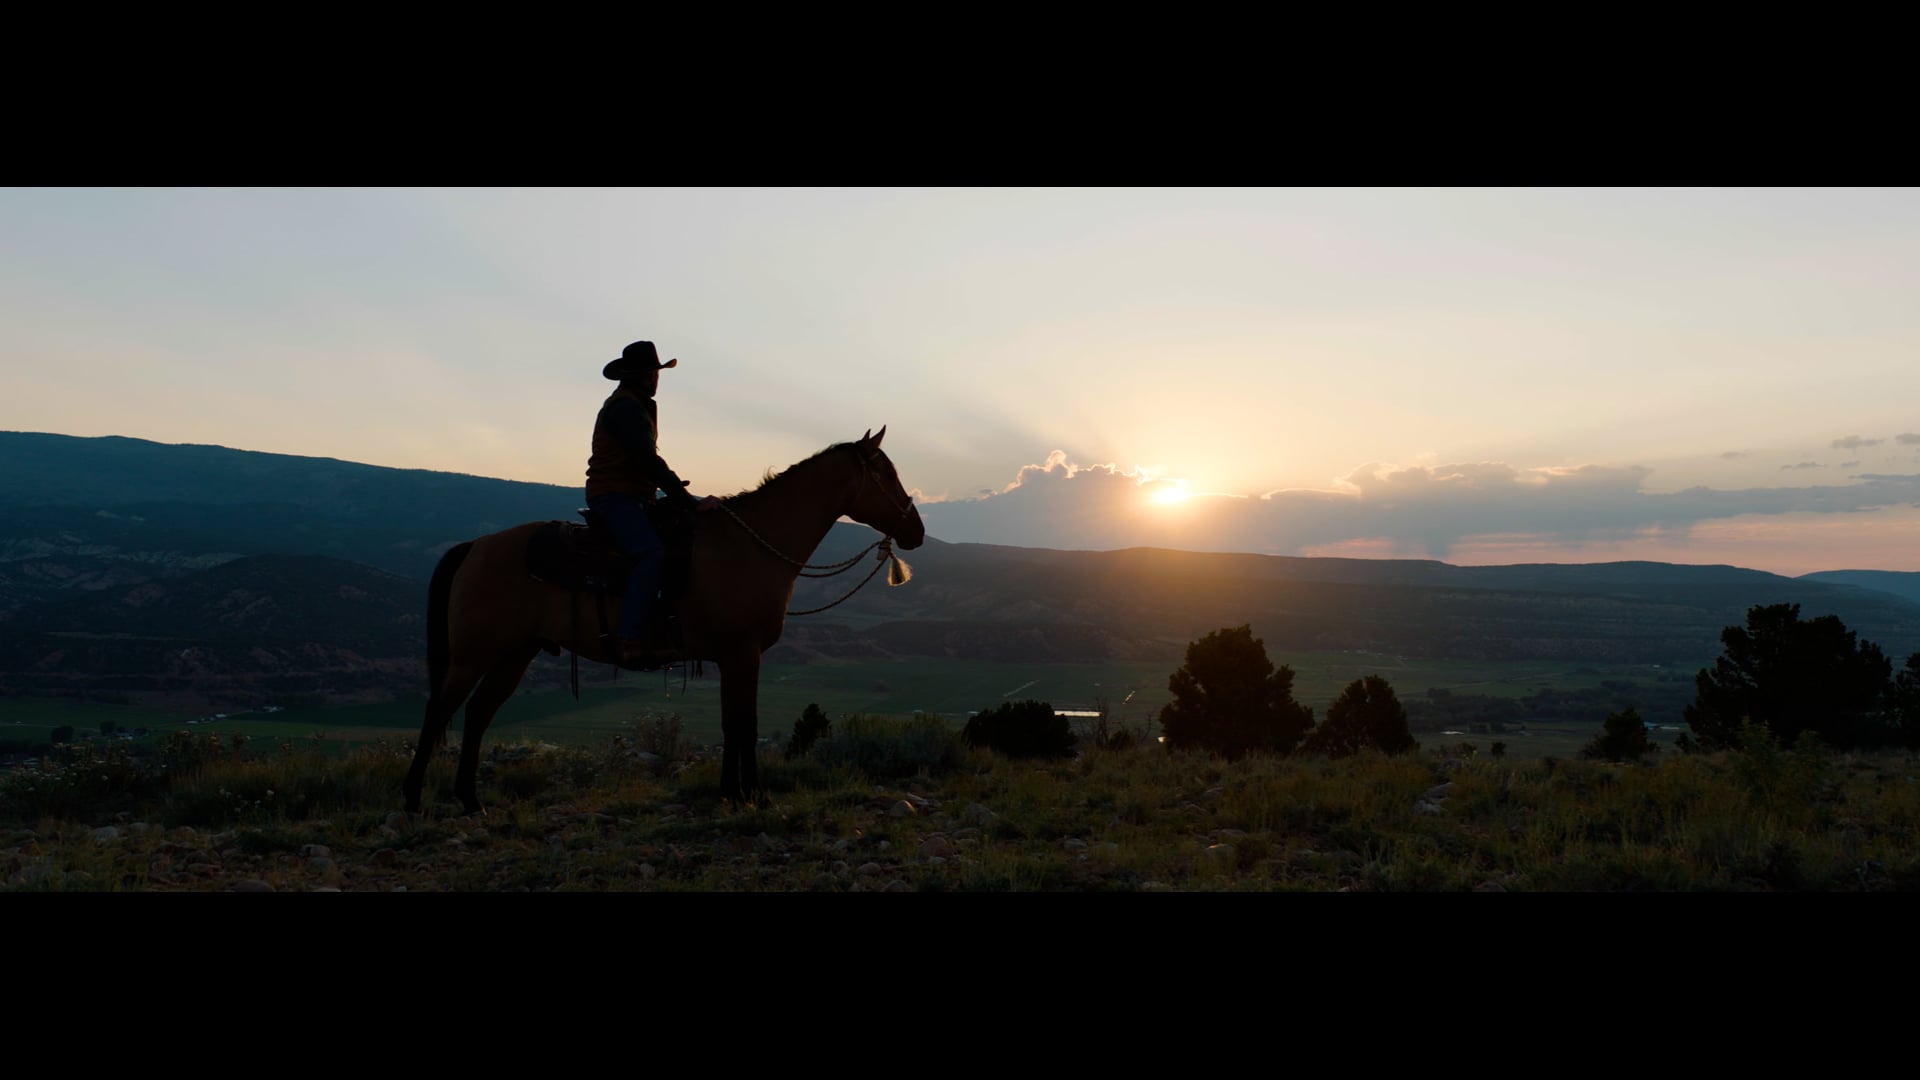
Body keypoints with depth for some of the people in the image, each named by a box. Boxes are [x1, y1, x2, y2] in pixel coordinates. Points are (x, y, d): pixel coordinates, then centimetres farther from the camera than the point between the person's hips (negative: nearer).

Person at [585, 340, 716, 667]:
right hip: (614, 496, -11)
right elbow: (649, 462, -19)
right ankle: (631, 641, -39)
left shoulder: (638, 407, 23)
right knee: (651, 551, -30)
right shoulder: (625, 408, -11)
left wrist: (678, 491, 10)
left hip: (632, 499, 11)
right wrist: (690, 502, -20)